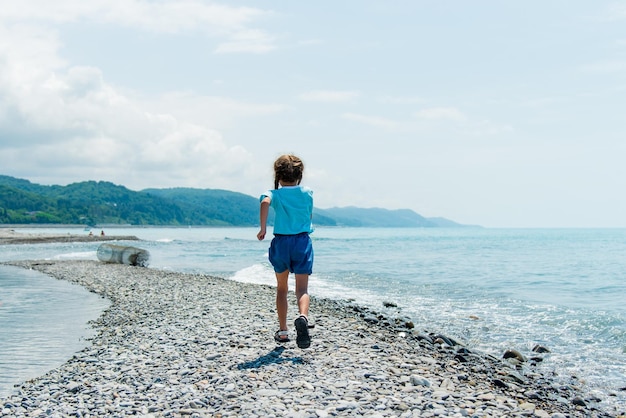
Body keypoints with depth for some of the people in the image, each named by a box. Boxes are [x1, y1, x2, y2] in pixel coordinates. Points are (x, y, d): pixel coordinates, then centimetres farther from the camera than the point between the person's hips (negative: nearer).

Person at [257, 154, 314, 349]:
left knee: (282, 288, 16)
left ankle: (283, 331, 19)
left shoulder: (275, 194, 1)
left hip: (281, 243, 0)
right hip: (303, 241, 0)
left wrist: (263, 228, -20)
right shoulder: (307, 193, 7)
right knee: (302, 289, -5)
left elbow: (265, 202, -23)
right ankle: (303, 316, -36)